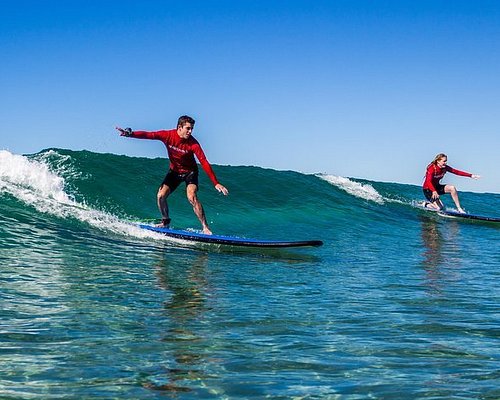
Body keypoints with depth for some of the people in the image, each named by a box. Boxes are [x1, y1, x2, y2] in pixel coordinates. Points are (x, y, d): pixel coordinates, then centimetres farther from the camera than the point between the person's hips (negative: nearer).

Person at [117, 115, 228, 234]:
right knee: (160, 196, -7)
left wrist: (216, 183, -35)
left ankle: (205, 227, -19)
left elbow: (204, 163, -30)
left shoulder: (193, 143, -26)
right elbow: (148, 135, -21)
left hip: (190, 172, -4)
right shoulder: (168, 135, -19)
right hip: (174, 171, 4)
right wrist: (130, 134, -38)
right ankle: (166, 221, 17)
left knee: (192, 197, -25)